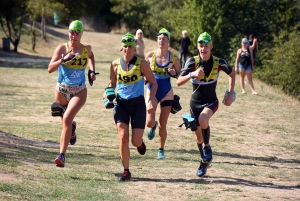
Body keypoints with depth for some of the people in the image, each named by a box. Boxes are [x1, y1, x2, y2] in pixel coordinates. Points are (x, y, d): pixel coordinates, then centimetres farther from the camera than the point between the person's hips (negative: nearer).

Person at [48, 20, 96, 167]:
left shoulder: (86, 49, -1)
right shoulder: (62, 48, -9)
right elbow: (50, 69, -17)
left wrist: (92, 71, 9)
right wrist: (63, 59, -31)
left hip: (79, 91, -1)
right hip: (62, 90, 1)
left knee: (67, 118, -22)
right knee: (66, 122, 17)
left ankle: (62, 155, -25)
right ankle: (72, 128, 58)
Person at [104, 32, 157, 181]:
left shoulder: (141, 64, -6)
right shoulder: (115, 64, 1)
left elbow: (153, 83, 1)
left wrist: (151, 100, -11)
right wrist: (109, 93, -5)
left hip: (138, 104, -1)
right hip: (121, 103, 2)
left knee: (136, 142, -4)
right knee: (123, 138, -12)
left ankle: (140, 142, 36)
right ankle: (126, 171, -1)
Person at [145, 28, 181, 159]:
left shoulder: (173, 58, -6)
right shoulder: (150, 55, -5)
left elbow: (180, 74, 5)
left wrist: (174, 73, -17)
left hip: (167, 93, 0)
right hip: (152, 91, 0)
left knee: (162, 125, 3)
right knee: (149, 122, -10)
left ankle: (161, 150, 22)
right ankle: (153, 127, 28)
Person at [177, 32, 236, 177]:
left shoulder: (218, 62, -11)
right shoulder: (192, 62, -12)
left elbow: (232, 73, 10)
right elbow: (179, 82, -19)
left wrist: (230, 93, 2)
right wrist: (192, 74, -36)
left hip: (211, 101, -2)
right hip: (195, 102, 2)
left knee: (203, 120, -34)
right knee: (198, 134, 7)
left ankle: (207, 147, -9)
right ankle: (204, 162, 30)